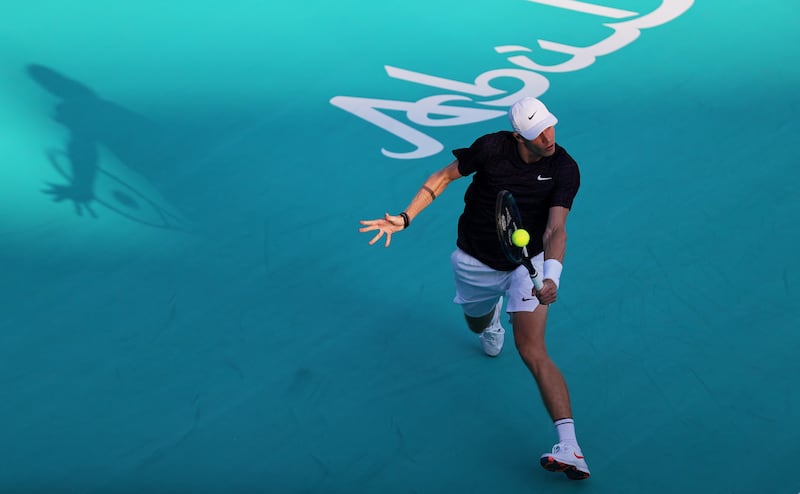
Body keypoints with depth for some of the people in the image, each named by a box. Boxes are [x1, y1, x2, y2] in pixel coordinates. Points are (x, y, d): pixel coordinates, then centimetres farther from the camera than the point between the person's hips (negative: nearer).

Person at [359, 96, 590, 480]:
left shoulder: (565, 169, -20)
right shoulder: (492, 148, -19)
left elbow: (556, 228, -30)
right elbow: (446, 176, -3)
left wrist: (551, 275, -48)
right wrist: (405, 218, -9)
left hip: (528, 262, -3)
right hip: (477, 261, 3)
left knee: (532, 351, -20)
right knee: (478, 324, 28)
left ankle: (570, 449, -26)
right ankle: (494, 312, 70)